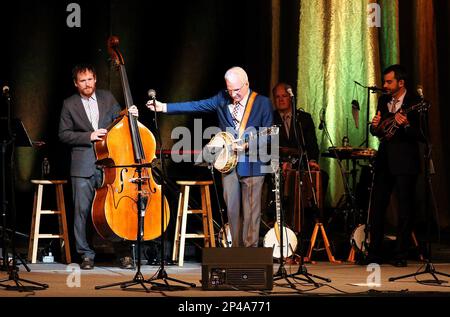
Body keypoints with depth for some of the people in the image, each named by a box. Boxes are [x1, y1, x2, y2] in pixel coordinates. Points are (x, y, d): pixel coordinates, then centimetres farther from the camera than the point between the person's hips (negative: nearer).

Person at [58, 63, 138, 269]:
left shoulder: (107, 98, 11)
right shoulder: (69, 105, 5)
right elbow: (64, 134, 0)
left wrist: (130, 115, -2)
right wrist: (88, 136, -11)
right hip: (83, 166, -1)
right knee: (82, 210, -1)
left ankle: (124, 253, 7)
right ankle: (86, 254, 9)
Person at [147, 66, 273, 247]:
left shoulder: (262, 103, -4)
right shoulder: (222, 98, 5)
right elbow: (196, 106, 0)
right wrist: (163, 107, -6)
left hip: (252, 164, -3)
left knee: (251, 210, -1)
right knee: (232, 209, 7)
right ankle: (236, 248, 16)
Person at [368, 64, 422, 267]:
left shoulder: (415, 103, -8)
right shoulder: (383, 100, 11)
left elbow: (420, 136, -14)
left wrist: (406, 125, -32)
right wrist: (375, 126, -5)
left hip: (405, 162, -6)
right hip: (384, 161, 6)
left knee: (405, 210, 0)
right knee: (377, 208, 6)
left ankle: (400, 256, 7)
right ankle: (374, 254, 14)